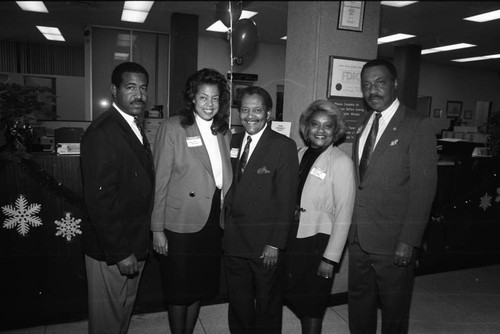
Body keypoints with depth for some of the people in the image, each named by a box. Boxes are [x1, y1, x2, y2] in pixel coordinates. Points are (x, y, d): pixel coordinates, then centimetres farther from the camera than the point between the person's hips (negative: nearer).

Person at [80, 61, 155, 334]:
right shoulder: (101, 133, -20)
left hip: (135, 244, 9)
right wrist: (119, 252, -21)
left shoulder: (135, 129, 10)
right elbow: (98, 200, -23)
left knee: (125, 311, 25)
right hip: (110, 250, -8)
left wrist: (137, 246, 12)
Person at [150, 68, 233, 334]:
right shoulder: (172, 127, -9)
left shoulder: (223, 132, 8)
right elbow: (160, 180, -10)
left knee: (201, 287, 18)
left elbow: (224, 178, 10)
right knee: (179, 291, 10)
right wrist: (157, 229, -11)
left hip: (213, 222, 5)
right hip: (181, 223, -5)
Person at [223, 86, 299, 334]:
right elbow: (230, 187, 7)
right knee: (238, 303, 19)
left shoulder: (284, 146, -10)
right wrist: (225, 225, 1)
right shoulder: (234, 141, 6)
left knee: (267, 305, 14)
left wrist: (275, 244, -15)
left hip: (265, 246, -4)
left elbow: (286, 199, -13)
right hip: (233, 241, 5)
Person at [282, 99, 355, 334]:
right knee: (295, 297, 16)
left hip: (319, 241, -5)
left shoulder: (341, 163, -13)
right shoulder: (301, 154, 4)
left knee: (312, 307, 12)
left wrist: (330, 258, -14)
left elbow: (343, 216, -14)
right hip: (294, 237, 5)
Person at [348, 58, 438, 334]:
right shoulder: (364, 125, 11)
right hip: (358, 237, 6)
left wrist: (409, 241, -17)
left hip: (394, 242, -6)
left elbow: (424, 187, -14)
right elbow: (359, 180, 11)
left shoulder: (418, 127, -10)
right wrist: (351, 224, 6)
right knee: (358, 308, 20)